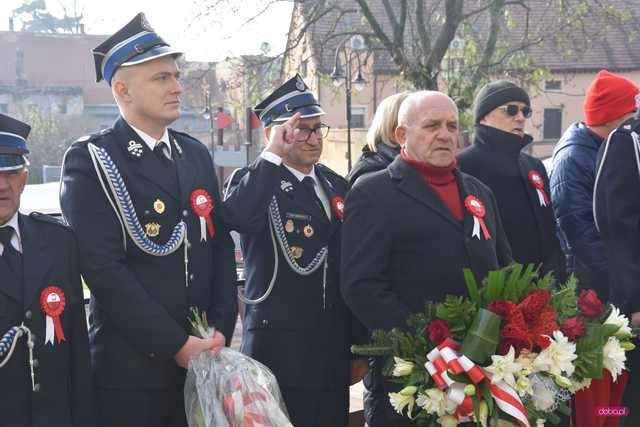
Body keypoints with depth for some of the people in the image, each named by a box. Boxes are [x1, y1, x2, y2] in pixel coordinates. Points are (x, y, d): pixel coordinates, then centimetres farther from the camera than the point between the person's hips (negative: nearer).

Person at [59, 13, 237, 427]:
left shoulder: (196, 154, 11)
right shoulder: (90, 160, -9)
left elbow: (221, 245, 10)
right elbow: (104, 268, -17)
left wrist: (221, 329, -2)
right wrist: (177, 343, -16)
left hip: (202, 356, 6)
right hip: (130, 364, -5)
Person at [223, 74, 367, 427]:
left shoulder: (337, 186, 12)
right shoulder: (253, 182, -4)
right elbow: (237, 216, -30)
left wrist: (360, 345, 15)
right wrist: (273, 154, -21)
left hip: (336, 352, 6)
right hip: (280, 350, -5)